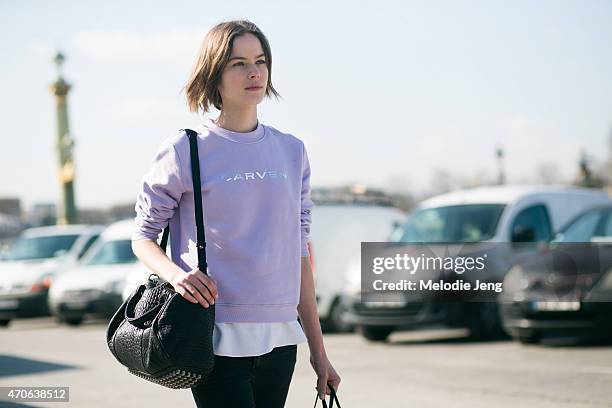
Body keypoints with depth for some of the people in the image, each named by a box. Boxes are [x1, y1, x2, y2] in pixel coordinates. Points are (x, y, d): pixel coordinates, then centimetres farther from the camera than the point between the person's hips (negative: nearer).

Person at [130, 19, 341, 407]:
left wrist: (318, 350, 12)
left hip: (279, 338, 5)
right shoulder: (185, 151, -1)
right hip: (216, 338, -4)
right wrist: (175, 273, -19)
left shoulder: (292, 152, 11)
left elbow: (298, 254, 14)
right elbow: (143, 237, 4)